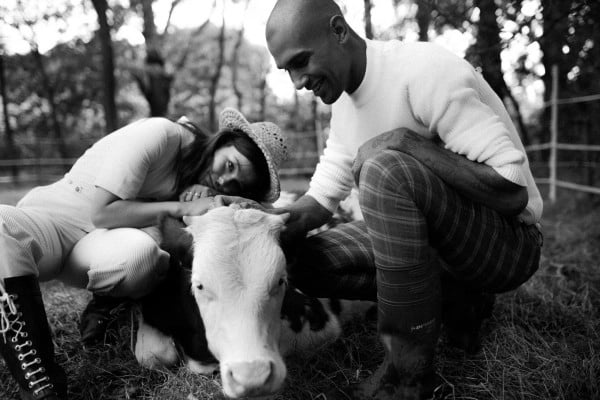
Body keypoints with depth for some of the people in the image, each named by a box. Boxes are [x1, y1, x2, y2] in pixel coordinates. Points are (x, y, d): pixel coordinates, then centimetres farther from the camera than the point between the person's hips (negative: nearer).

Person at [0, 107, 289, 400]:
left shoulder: (204, 182, 3)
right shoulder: (159, 135, -17)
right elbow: (102, 213, -21)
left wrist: (205, 197, -22)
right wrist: (181, 207, -27)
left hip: (102, 243, 3)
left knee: (140, 250, -36)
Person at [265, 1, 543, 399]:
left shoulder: (425, 70, -22)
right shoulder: (344, 95, 4)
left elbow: (514, 188, -25)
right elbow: (326, 192, 9)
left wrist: (407, 146, -29)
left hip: (509, 241, -8)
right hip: (430, 234, 8)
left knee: (387, 168, -34)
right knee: (308, 262, -2)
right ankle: (456, 300, 6)